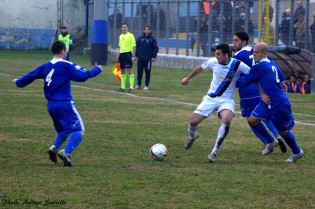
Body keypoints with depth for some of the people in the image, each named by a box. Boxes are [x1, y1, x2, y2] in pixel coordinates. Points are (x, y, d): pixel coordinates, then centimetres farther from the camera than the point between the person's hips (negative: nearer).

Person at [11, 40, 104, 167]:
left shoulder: (46, 66, 8)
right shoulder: (66, 66, -10)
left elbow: (30, 76, 17)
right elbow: (82, 76, -14)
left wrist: (18, 82, 36)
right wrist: (96, 70, 2)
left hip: (51, 105, 7)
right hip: (65, 104, -7)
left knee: (63, 130, 26)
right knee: (79, 132, -6)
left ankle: (54, 148, 2)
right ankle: (66, 152, -26)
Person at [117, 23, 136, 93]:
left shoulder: (131, 36, -6)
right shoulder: (121, 36, 15)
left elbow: (134, 46, -9)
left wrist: (133, 56, -15)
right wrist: (118, 56, 19)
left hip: (128, 54, -7)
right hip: (122, 54, 7)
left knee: (129, 71, -9)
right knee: (122, 71, 10)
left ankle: (131, 87, -9)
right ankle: (123, 87, 15)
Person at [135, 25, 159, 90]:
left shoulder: (152, 39, 0)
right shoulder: (140, 38, 8)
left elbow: (156, 48, -1)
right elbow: (137, 47, 13)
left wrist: (154, 57, -7)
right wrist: (136, 55, 7)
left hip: (148, 59, -3)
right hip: (140, 58, 3)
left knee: (147, 72, 1)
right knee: (139, 72, 3)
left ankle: (146, 85, 7)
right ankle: (138, 84, 12)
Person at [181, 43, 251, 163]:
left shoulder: (237, 65, -16)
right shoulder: (213, 62, -6)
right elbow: (200, 68, 15)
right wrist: (188, 78, 29)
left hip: (227, 100, -3)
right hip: (211, 98, 3)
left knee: (226, 119, -35)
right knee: (193, 122, -6)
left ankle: (214, 152, -22)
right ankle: (192, 136, 35)